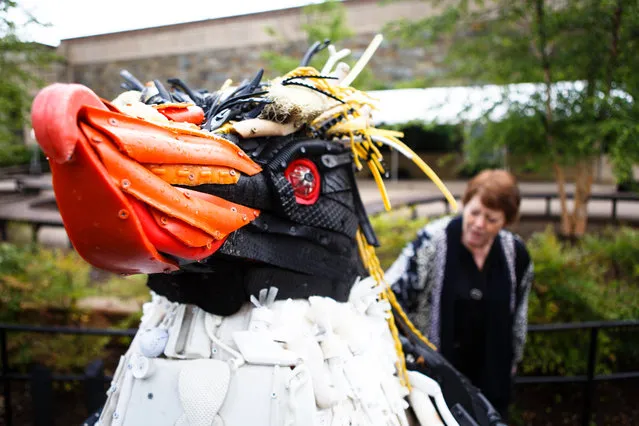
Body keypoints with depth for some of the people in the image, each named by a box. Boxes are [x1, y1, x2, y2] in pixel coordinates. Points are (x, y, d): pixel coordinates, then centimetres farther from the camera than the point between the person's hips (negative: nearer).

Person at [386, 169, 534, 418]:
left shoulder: (516, 253, -3)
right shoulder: (433, 241, -17)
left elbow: (519, 314, 11)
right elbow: (389, 291, -20)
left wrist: (513, 358, 18)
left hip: (491, 372, 4)